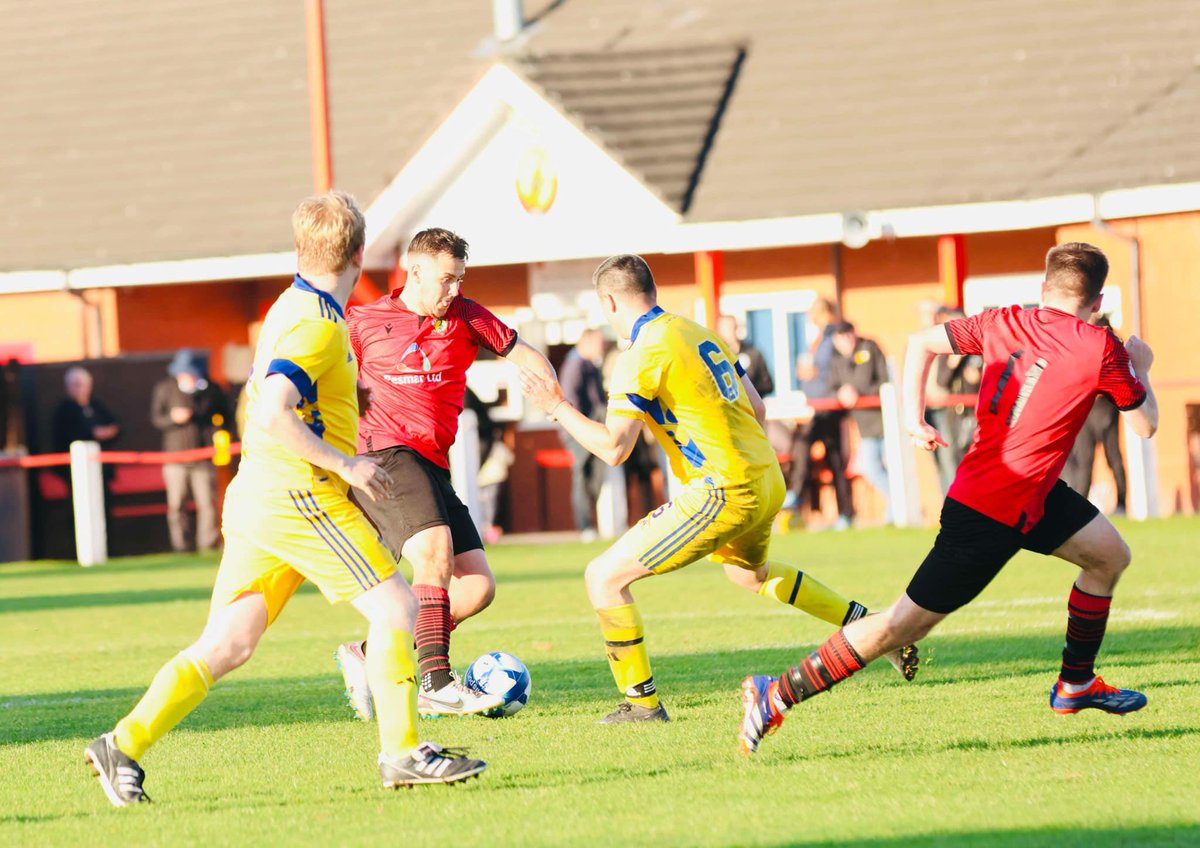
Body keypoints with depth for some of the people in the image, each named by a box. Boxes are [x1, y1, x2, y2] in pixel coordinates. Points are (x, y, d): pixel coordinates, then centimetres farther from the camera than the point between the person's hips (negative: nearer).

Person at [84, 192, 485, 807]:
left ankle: (124, 745, 1)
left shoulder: (293, 308, 16)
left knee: (227, 643, 7)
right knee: (395, 606, -3)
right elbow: (272, 415, -25)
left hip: (255, 496, 9)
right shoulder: (317, 325, -14)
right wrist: (345, 464, -18)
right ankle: (402, 752, -1)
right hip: (299, 496, -9)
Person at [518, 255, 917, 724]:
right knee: (750, 572, 39)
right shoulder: (697, 332, 12)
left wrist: (557, 407, -5)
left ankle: (642, 702, 0)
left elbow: (613, 447, -16)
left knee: (604, 576, -3)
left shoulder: (640, 357, -12)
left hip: (724, 492, -9)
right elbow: (756, 409, 16)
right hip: (767, 482, 9)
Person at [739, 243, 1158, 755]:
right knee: (905, 624, -3)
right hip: (992, 515, -8)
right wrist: (1139, 368, 12)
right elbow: (1145, 426, -5)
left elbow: (921, 342, 6)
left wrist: (913, 419, 7)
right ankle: (776, 696, 0)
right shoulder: (1100, 348, -17)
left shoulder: (1007, 323, 2)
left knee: (1110, 555, 18)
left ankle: (1076, 685, 29)